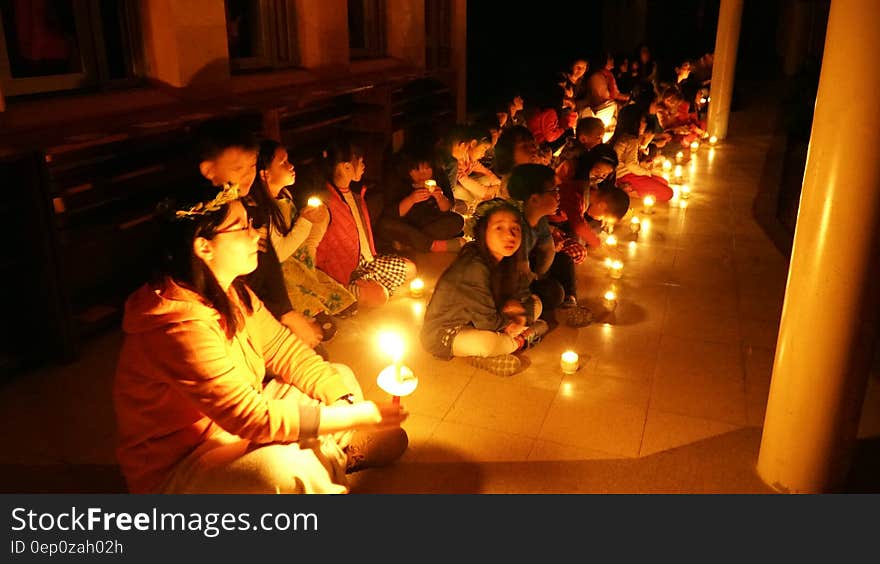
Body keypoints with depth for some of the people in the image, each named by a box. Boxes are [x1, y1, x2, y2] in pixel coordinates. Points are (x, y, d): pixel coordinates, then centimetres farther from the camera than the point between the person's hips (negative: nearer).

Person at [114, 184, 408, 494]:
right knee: (285, 467, -36)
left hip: (236, 420, 9)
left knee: (341, 376, 7)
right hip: (178, 466, -9)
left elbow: (285, 348, 1)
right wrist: (363, 414, -28)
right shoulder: (181, 328, -32)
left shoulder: (230, 292, -4)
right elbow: (254, 419, -32)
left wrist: (344, 399, -13)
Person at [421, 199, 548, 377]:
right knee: (487, 343, -40)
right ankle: (520, 340, -7)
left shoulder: (507, 262, -5)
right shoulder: (474, 268, -30)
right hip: (443, 333, -9)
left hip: (475, 323, 9)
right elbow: (486, 321, -27)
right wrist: (511, 321, -9)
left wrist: (522, 317, -16)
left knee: (536, 303, 6)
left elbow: (525, 296, 5)